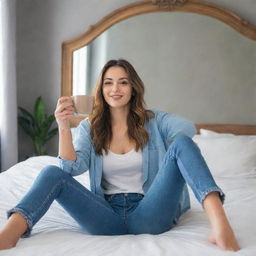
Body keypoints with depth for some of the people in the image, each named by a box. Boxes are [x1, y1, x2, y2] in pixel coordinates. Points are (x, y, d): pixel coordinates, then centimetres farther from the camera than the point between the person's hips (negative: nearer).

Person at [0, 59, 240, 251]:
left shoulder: (154, 120, 8)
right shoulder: (89, 127, 11)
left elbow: (187, 127, -12)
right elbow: (72, 168, -6)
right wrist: (64, 127, -16)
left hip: (149, 215, -1)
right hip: (108, 216, 2)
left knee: (181, 142, -23)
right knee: (52, 173, -17)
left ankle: (219, 223, -42)